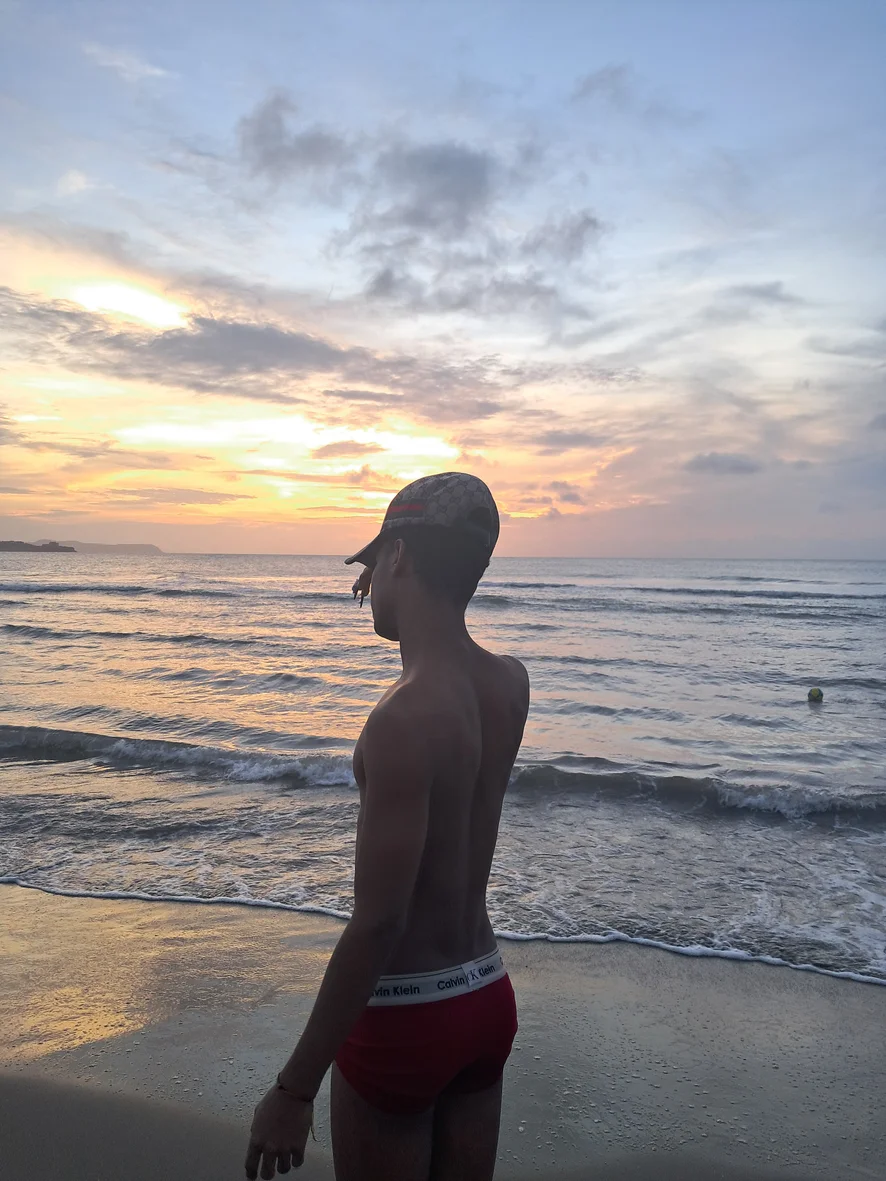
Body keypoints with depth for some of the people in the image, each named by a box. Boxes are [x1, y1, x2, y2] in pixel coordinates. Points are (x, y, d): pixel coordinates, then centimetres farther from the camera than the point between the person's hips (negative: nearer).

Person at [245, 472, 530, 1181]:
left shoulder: (404, 718, -27)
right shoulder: (512, 685, -5)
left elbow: (377, 925, -25)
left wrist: (294, 1090, -16)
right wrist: (398, 599, 8)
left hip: (403, 1015, -7)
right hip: (489, 999, 7)